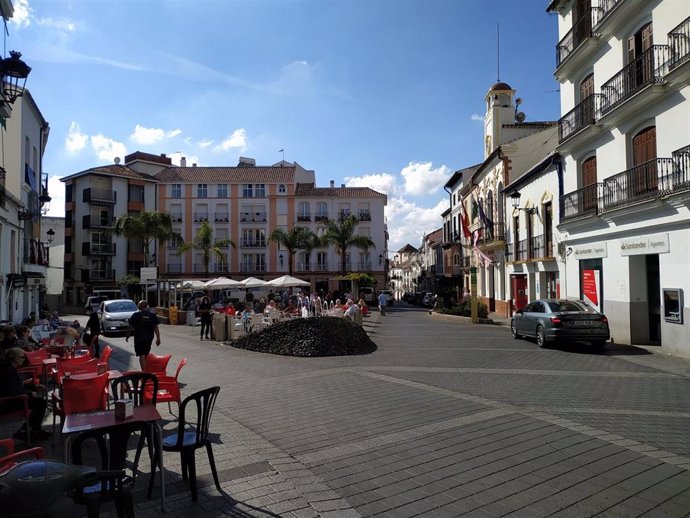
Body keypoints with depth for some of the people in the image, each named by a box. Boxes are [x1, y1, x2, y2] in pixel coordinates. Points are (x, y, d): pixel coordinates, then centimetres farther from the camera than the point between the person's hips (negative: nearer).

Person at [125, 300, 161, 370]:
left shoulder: (135, 315, -4)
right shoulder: (152, 315, 2)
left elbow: (130, 327, -2)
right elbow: (156, 328, -1)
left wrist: (127, 336, 11)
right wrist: (158, 338, 0)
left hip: (139, 338, -4)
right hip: (149, 338, 4)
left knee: (142, 355, -5)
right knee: (146, 355, 19)